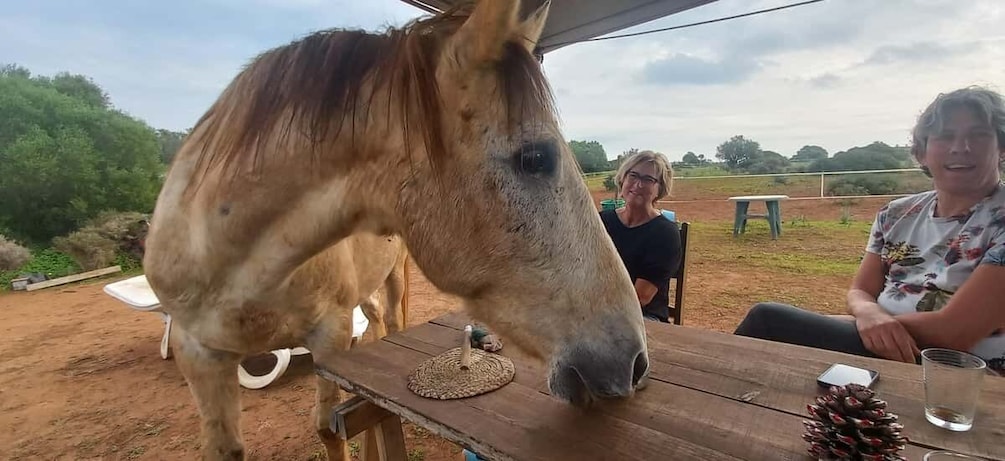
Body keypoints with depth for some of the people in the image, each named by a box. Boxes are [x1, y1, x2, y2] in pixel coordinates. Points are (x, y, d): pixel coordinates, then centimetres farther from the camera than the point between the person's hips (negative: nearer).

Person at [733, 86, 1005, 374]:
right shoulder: (896, 215, 8)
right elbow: (859, 292, 8)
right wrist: (869, 313, -18)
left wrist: (817, 324, -12)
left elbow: (953, 332, -18)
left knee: (766, 319, -21)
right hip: (879, 356, 5)